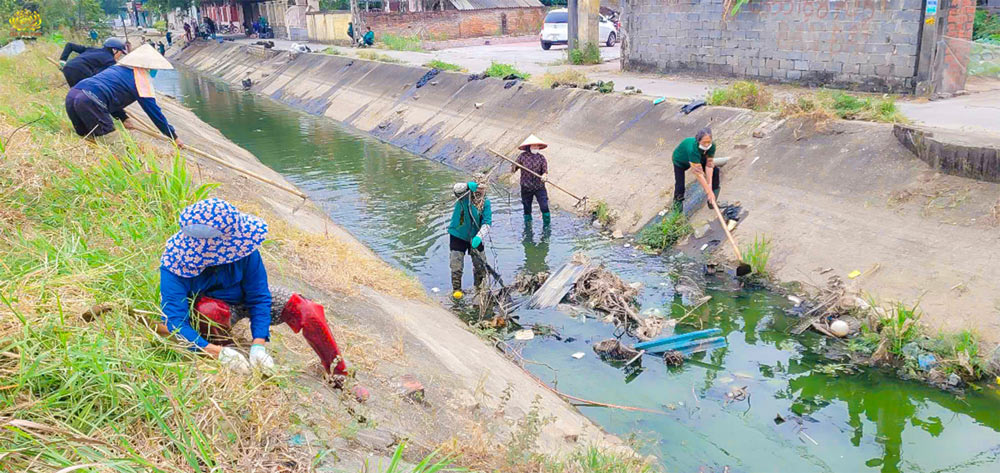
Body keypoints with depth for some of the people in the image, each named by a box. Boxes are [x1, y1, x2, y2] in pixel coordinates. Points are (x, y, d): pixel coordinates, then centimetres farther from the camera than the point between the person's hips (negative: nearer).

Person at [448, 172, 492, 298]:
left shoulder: (485, 202, -7)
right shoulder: (465, 195, -13)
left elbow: (487, 222, -14)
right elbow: (455, 188, -36)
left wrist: (479, 237, -30)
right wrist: (470, 186, -54)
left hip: (475, 237, 3)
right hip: (458, 236, -3)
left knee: (481, 264, 10)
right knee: (456, 265, -3)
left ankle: (479, 286, 34)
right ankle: (457, 289, 18)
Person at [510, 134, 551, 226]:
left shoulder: (541, 157, 0)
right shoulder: (522, 156, -2)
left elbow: (545, 170, -3)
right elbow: (513, 170, 0)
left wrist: (545, 175, -26)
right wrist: (512, 168, -23)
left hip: (539, 187, 0)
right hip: (526, 188, 0)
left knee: (544, 207, -8)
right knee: (527, 209, 10)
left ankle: (547, 225, 9)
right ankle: (528, 225, 28)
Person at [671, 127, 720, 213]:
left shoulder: (711, 146, -30)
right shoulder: (693, 149, -47)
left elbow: (709, 165, -26)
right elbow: (698, 173, -45)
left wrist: (710, 186, -32)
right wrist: (709, 192, -44)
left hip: (699, 158, 5)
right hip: (681, 161, -5)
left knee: (715, 171, -6)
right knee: (680, 184, -13)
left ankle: (712, 200, 6)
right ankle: (677, 201, 18)